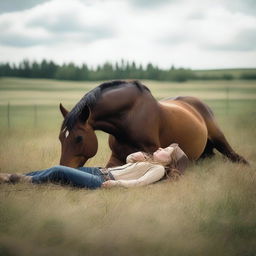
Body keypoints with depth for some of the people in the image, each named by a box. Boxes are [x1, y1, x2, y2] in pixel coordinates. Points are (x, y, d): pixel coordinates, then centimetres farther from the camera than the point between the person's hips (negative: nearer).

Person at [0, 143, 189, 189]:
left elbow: (140, 182, -17)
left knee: (58, 171, -15)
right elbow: (128, 160, 31)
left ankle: (27, 181, -2)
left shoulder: (159, 169, -3)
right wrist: (137, 156, 11)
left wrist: (116, 183, -24)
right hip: (99, 171, 8)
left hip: (102, 181, -8)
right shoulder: (149, 160, 23)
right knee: (57, 170, 1)